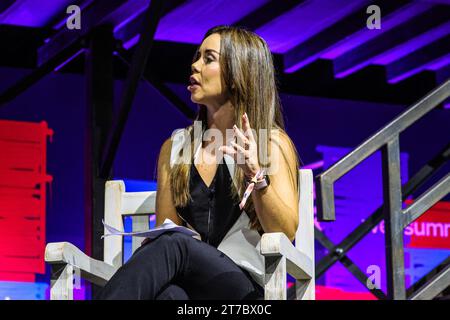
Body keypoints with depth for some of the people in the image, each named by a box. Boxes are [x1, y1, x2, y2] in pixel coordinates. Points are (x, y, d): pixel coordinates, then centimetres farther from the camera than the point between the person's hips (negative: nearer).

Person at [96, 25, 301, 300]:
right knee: (170, 292, -38)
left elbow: (287, 232, -3)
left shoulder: (272, 143, 8)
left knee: (174, 245, -36)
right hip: (185, 284, 3)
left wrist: (256, 176, -20)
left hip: (249, 286, -3)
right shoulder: (176, 147, 20)